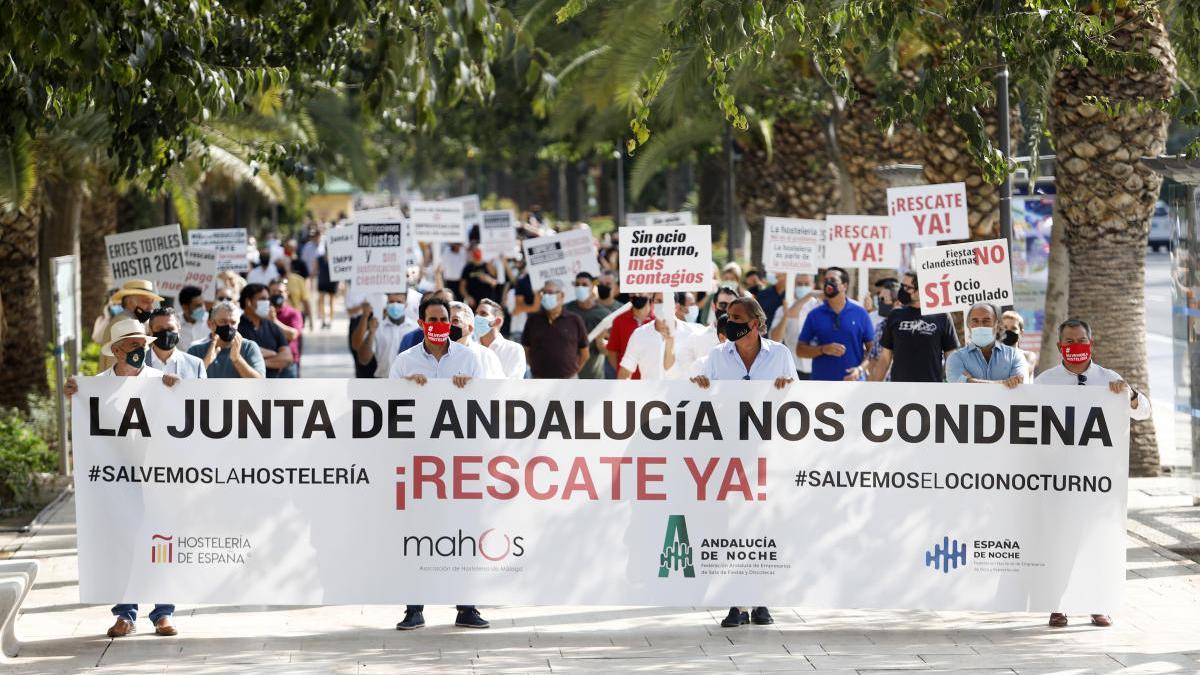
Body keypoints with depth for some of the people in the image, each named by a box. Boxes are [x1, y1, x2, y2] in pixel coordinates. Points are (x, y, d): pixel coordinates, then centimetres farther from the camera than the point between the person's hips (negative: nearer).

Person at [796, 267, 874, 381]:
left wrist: (861, 368, -12)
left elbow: (872, 348, 6)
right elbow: (800, 350, 6)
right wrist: (823, 349, -12)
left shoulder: (860, 313, 4)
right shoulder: (815, 315, 6)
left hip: (852, 382, -1)